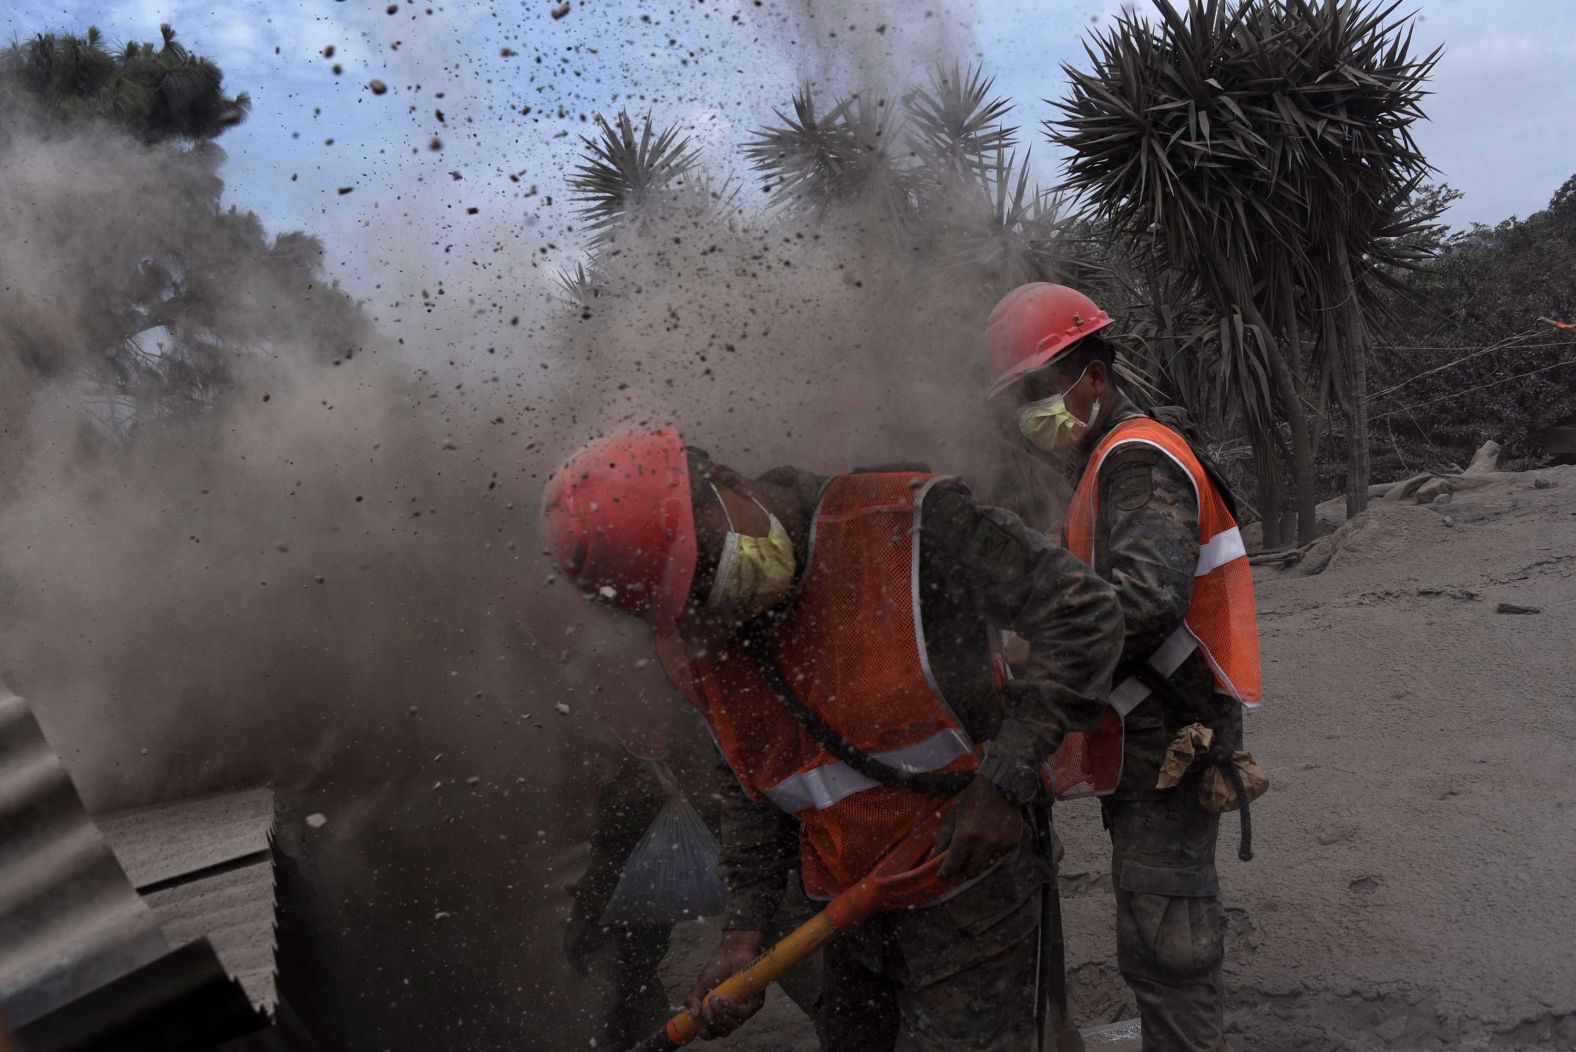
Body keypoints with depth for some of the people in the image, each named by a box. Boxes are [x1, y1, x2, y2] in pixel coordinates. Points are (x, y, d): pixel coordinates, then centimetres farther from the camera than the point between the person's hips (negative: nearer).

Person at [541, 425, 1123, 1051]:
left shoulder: (907, 524, -20)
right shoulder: (698, 646, 0)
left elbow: (1082, 610, -17)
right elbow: (752, 790, 10)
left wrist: (1005, 782, -21)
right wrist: (744, 932, 0)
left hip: (969, 892, -5)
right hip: (853, 919, 5)